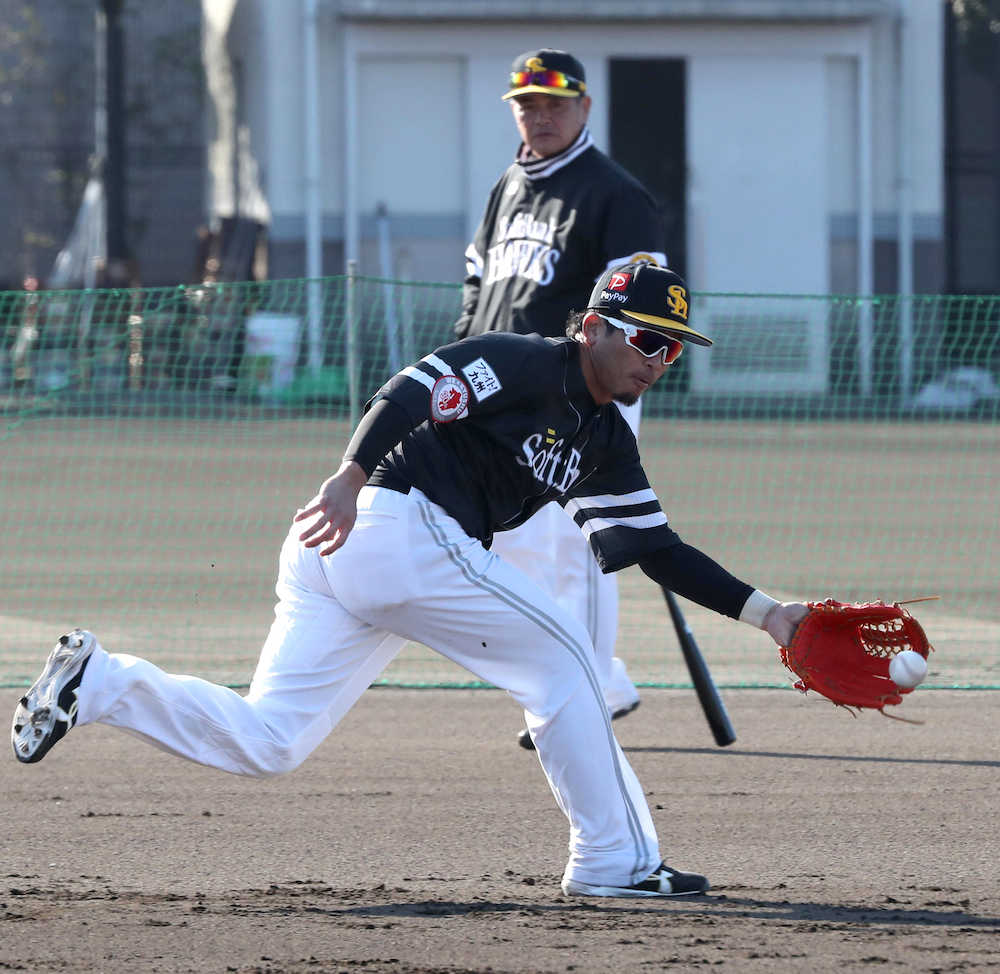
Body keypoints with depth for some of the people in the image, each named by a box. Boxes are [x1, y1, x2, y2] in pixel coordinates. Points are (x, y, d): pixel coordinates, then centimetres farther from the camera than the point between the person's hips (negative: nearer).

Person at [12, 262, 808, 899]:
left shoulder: (605, 440, 21)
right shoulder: (525, 366, -6)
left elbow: (655, 547, 22)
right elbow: (413, 391, -19)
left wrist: (762, 612, 16)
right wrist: (352, 477, -34)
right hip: (399, 524, -9)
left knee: (264, 743, 2)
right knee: (558, 656, -3)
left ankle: (95, 681, -4)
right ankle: (615, 860, -1)